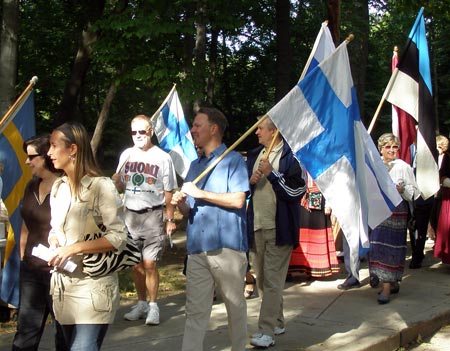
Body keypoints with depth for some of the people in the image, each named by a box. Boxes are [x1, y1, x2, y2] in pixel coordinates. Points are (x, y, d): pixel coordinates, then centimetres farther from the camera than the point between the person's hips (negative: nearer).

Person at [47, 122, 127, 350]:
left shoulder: (101, 186, -13)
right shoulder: (58, 186, 10)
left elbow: (118, 237, -16)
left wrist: (74, 248, -22)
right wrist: (53, 241, -3)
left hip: (92, 286, -7)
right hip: (63, 285, 7)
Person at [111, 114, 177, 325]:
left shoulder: (162, 158, -3)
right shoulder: (126, 155, 8)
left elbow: (168, 192, 0)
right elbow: (121, 187, 15)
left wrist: (170, 219, -4)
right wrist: (116, 181, -8)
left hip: (153, 215, -4)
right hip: (130, 214, 4)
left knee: (149, 263, -8)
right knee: (136, 264, 10)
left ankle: (153, 306, 5)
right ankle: (141, 303, 24)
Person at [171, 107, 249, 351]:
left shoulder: (233, 159, -1)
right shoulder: (195, 165, 19)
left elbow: (238, 200, -13)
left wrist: (200, 193, -12)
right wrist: (180, 204, -2)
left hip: (227, 247, -5)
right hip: (197, 249, 5)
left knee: (235, 306, 7)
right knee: (195, 312, 2)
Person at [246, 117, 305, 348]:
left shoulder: (291, 157, -9)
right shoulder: (254, 155, 13)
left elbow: (296, 192, -15)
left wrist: (271, 174, -19)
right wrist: (251, 181, -2)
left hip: (278, 228, -7)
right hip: (256, 226, 7)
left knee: (272, 280, -7)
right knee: (261, 279, 14)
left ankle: (267, 331, -5)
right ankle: (277, 322, 28)